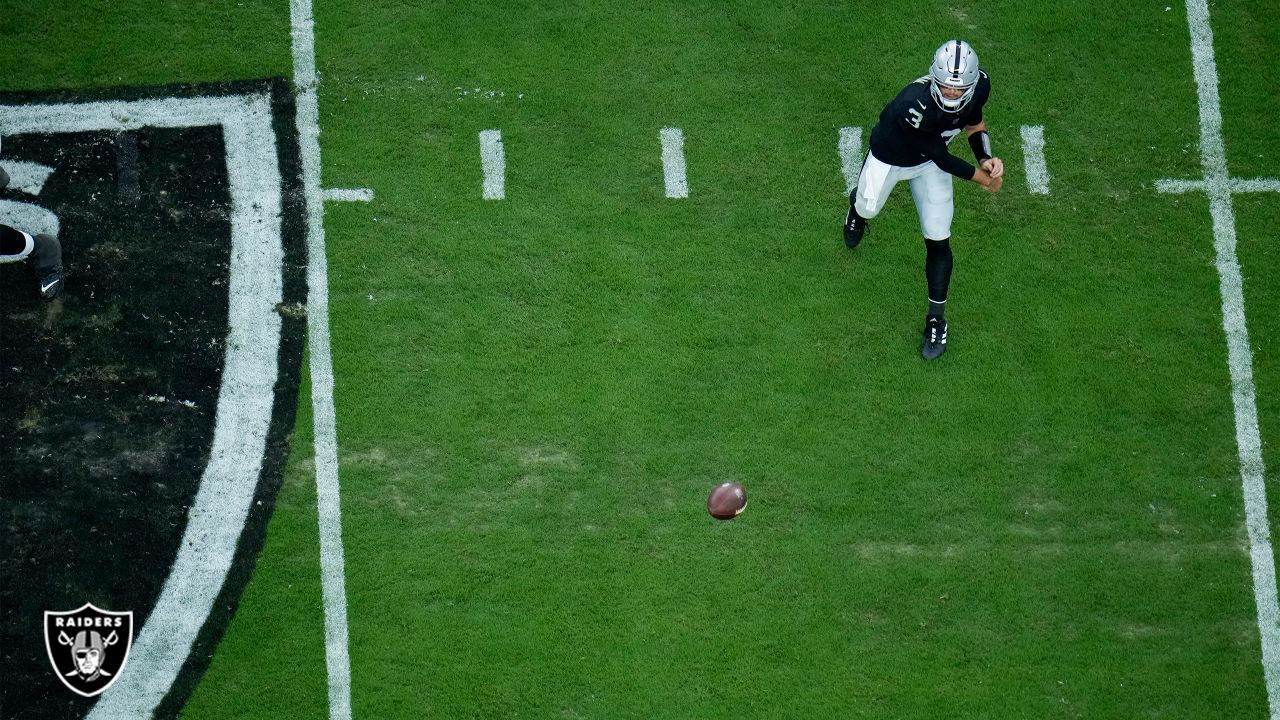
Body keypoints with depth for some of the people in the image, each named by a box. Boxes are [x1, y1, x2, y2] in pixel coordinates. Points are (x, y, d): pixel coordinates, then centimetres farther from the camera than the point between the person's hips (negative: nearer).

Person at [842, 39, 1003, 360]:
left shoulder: (979, 86, -28)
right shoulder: (916, 106, -46)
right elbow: (942, 159, -31)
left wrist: (985, 159, -21)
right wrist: (983, 178, -19)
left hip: (929, 164, 4)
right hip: (889, 157, -3)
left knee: (938, 240, 2)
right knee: (868, 207, 25)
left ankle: (937, 317, 21)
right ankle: (856, 208, 66)